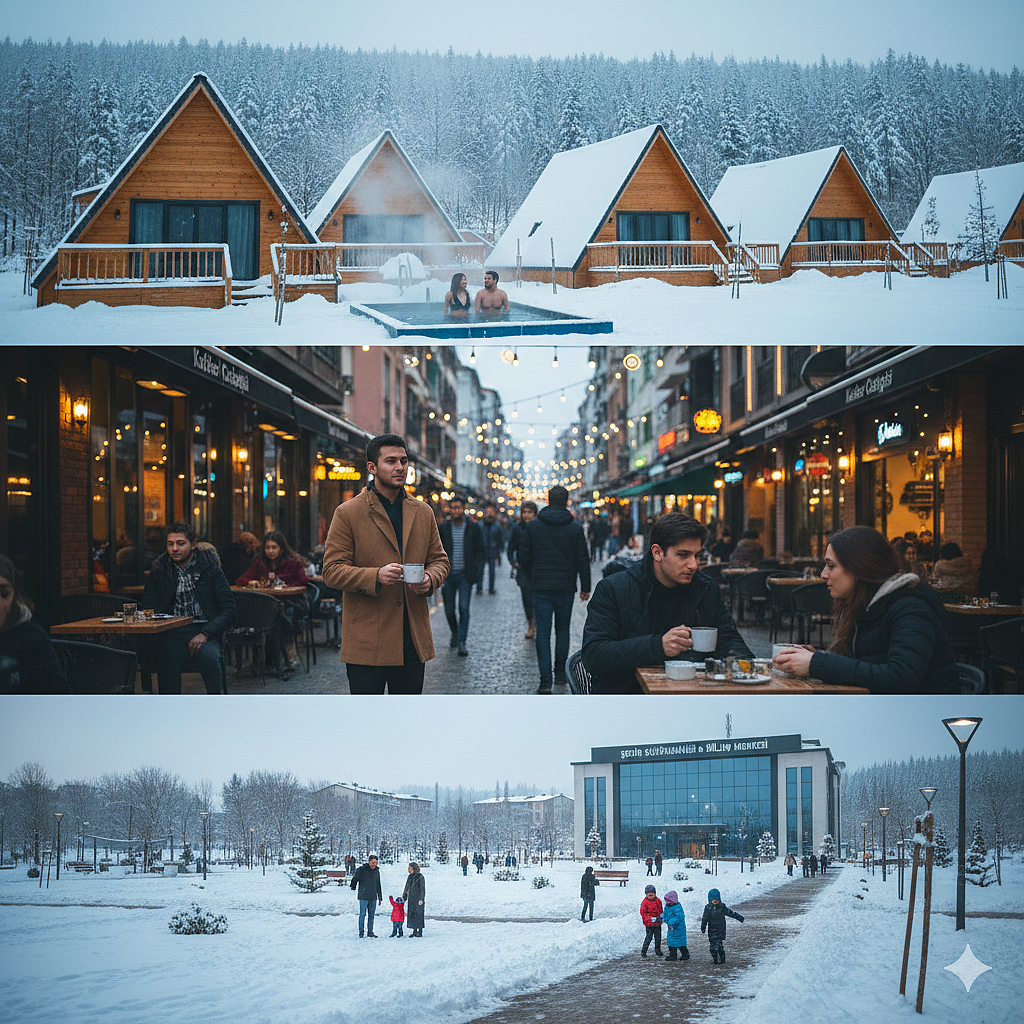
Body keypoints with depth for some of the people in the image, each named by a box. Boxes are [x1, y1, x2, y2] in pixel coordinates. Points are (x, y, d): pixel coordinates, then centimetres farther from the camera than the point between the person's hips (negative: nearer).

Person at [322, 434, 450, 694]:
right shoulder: (347, 514, -3)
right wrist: (376, 576, -23)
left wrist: (430, 579, -7)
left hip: (413, 639, 5)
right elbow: (332, 570, -6)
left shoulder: (423, 512, 12)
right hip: (366, 641, -4)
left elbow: (440, 560, 17)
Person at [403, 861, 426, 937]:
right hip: (411, 899, 7)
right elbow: (407, 888, 22)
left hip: (418, 899, -7)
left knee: (418, 915, -7)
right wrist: (403, 898, 23)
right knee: (412, 915, 6)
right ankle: (415, 932, 13)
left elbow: (422, 889, -12)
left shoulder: (420, 877, -9)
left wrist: (421, 899, -20)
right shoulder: (410, 877, 13)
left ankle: (420, 933, -3)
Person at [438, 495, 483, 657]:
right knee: (449, 610, 8)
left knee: (464, 608, -9)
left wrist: (476, 571, -7)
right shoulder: (442, 528, 5)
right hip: (448, 575, 2)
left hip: (465, 575, -2)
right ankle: (455, 634, 33)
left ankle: (462, 642, -5)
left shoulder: (474, 528, 2)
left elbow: (480, 550, 5)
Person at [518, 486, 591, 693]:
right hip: (565, 588, 0)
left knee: (543, 632, 0)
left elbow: (524, 558, 3)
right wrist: (585, 587, 9)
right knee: (563, 629, 17)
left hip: (540, 588, 0)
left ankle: (545, 679, -7)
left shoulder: (533, 526, -1)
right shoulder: (575, 528, -2)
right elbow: (583, 560, 0)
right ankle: (560, 672, 21)